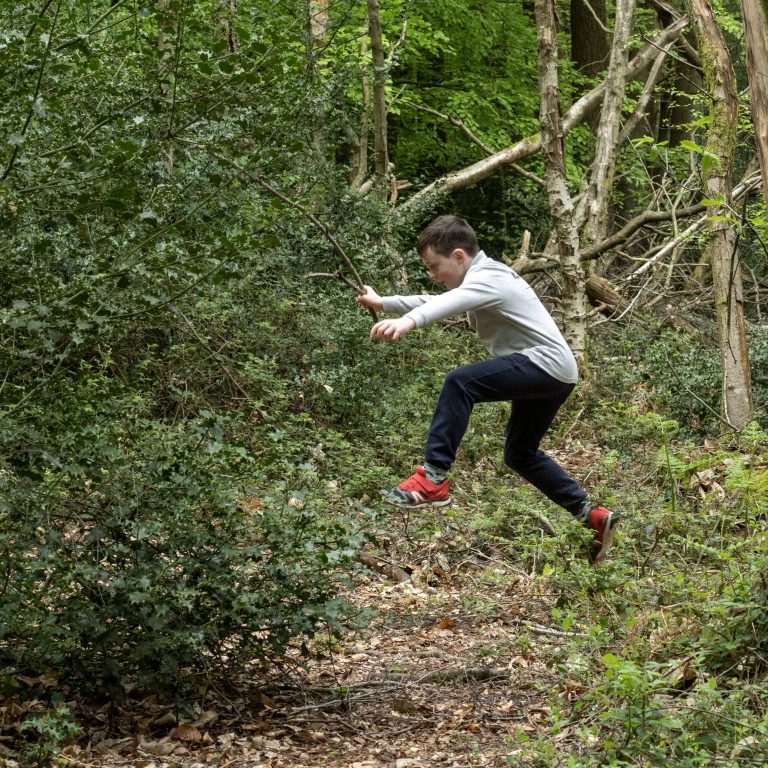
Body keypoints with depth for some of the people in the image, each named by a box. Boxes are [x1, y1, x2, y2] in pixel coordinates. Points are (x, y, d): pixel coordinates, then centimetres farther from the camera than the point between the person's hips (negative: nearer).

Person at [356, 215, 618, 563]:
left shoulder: (487, 280, -15)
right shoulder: (481, 278, 17)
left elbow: (452, 302, -36)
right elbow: (440, 303, 29)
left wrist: (408, 321, -55)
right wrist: (384, 303, 22)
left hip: (546, 364, -11)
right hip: (550, 375, 11)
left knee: (460, 382, -26)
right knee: (519, 455, 22)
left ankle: (433, 479, -30)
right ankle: (593, 516, 27)